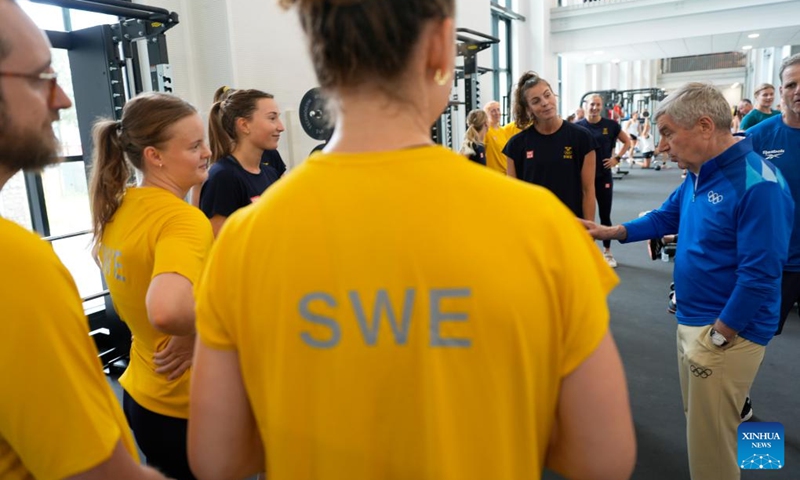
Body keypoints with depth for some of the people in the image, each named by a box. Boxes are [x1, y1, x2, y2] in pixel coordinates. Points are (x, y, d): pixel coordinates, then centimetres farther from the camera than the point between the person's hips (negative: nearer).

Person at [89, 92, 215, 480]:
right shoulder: (183, 219, -25)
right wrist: (196, 332, -24)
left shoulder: (117, 208, 1)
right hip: (188, 411, -8)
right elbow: (167, 310, -43)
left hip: (141, 396, 8)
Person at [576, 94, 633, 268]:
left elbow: (627, 142, 10)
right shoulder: (578, 127, -3)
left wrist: (617, 158, -1)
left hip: (604, 176, 1)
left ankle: (607, 252, 19)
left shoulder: (611, 125, 0)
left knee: (605, 215, 6)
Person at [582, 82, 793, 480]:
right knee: (698, 426, 25)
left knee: (709, 443, 6)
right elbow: (667, 217, 19)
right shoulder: (699, 175, 5)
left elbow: (759, 275, -25)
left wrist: (718, 337, -19)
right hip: (691, 321, 9)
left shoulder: (757, 184, -24)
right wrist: (610, 232, 7)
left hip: (727, 332, -9)